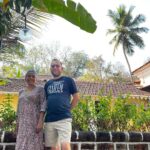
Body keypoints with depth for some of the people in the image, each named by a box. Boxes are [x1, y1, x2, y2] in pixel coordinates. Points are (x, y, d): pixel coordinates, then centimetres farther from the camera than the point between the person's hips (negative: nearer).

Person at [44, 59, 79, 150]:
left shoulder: (68, 80, 6)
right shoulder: (47, 84, 17)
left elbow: (76, 97, 6)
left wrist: (67, 109, 4)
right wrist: (48, 111, 11)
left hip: (64, 118, -4)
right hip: (49, 120, 5)